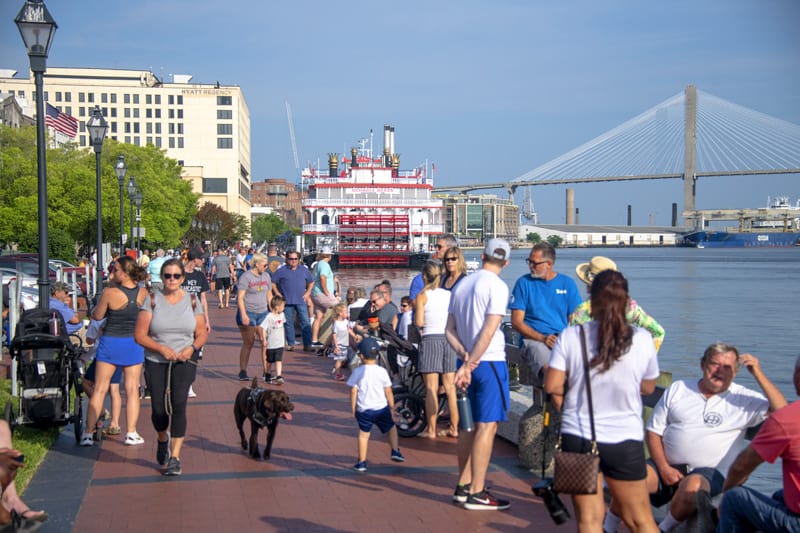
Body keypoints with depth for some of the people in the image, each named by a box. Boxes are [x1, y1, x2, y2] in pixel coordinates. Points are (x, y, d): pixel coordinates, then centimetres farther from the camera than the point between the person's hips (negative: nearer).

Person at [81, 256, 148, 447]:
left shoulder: (110, 292, -16)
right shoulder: (143, 293, -5)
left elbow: (97, 316, -4)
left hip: (110, 343, -2)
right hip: (134, 345, 2)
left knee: (99, 390, 5)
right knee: (132, 390, 10)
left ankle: (88, 433, 7)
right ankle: (131, 433, 11)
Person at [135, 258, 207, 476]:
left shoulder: (192, 300, 4)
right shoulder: (152, 299, -1)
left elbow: (202, 333, 9)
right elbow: (140, 335, -4)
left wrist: (192, 348, -11)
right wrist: (162, 348, -17)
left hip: (184, 361, 0)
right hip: (156, 362, 0)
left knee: (178, 404, -15)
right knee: (159, 409, 2)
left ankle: (175, 457, -9)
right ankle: (163, 439, 37)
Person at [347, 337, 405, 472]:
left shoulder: (357, 372, -5)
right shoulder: (382, 371, -4)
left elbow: (353, 392, -4)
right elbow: (388, 391, -1)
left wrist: (353, 409, 5)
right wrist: (392, 406, 10)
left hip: (363, 409, 0)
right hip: (381, 408, 0)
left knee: (363, 434, 7)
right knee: (391, 427, 21)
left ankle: (362, 462, 6)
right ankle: (395, 451, 14)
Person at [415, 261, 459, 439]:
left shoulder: (422, 296, -3)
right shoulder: (450, 294, 8)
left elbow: (418, 322, -9)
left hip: (430, 339, -4)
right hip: (449, 338, 4)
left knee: (431, 388, -1)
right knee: (450, 387, 9)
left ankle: (431, 430, 1)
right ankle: (454, 427, 13)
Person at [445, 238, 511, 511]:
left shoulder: (462, 284, 11)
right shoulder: (497, 286, -11)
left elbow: (449, 330, 8)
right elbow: (489, 331, -19)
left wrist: (464, 355, -3)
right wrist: (471, 363, -18)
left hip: (468, 362, 8)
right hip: (490, 362, -8)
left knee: (470, 424, 15)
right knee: (487, 426, -4)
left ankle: (463, 485, 22)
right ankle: (476, 493, -3)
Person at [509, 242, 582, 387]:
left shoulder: (567, 284, 13)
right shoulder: (524, 283, 7)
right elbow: (516, 322, 2)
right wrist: (542, 338, -13)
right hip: (533, 340, -2)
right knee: (549, 368, -36)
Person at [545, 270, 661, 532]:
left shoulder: (571, 336, -10)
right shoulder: (642, 340, -8)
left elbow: (552, 386, -9)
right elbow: (648, 387, 6)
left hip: (577, 438, 0)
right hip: (625, 440, 0)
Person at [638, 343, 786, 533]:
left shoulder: (744, 399, 5)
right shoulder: (677, 389, 12)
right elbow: (654, 431, 10)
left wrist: (758, 374, -15)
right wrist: (663, 468, -5)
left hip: (710, 472, -2)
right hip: (668, 466, 2)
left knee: (693, 485, -38)